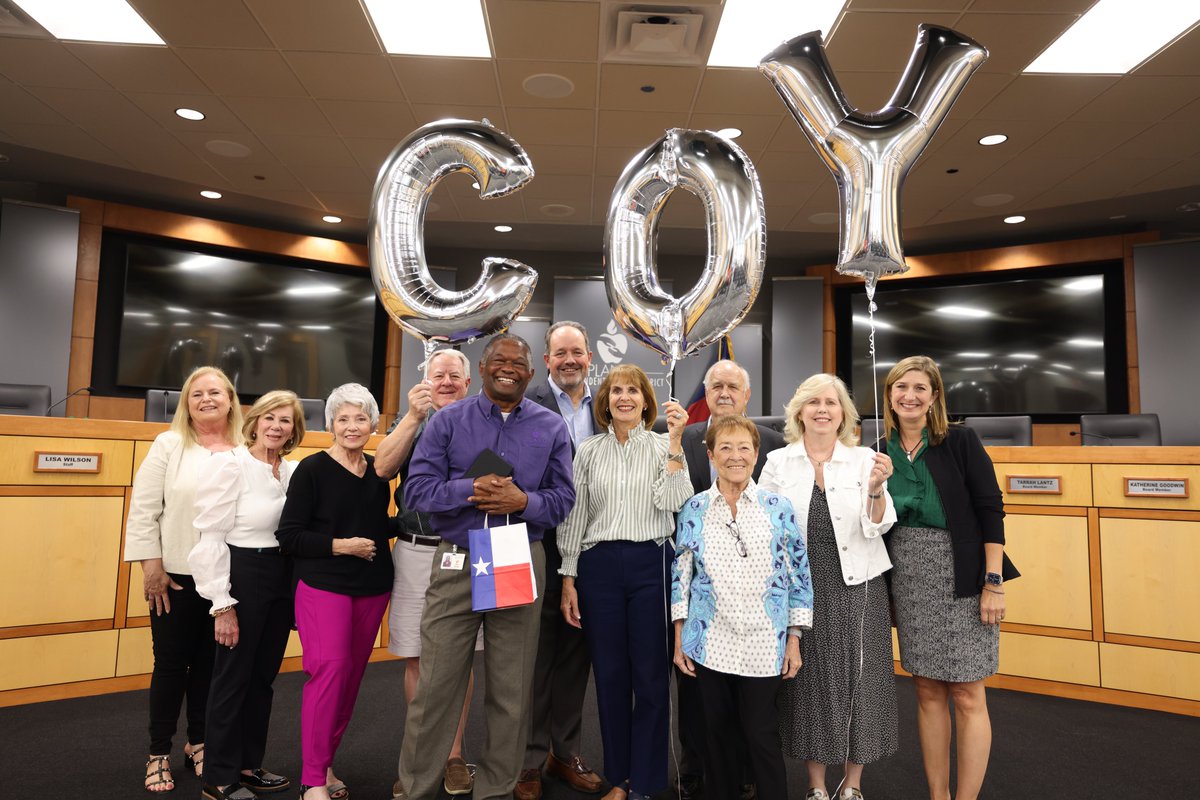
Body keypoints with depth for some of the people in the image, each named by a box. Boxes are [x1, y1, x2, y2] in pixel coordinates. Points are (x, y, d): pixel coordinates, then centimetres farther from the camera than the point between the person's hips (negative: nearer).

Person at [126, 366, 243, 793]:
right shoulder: (169, 444, 0)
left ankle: (198, 743, 30)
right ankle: (159, 753, 24)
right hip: (176, 576, -2)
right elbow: (144, 508, -3)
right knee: (171, 663, 8)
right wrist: (151, 566, -9)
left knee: (210, 663, 13)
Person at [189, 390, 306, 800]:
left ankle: (249, 764, 32)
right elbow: (212, 538, -14)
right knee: (233, 678, 6)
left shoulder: (294, 471, 5)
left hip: (282, 579, 6)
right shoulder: (230, 465, -12)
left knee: (263, 677, 16)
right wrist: (223, 604, -15)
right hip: (243, 577, -6)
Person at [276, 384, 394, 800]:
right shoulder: (312, 469, -7)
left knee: (352, 675, 10)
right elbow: (288, 535, -10)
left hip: (372, 587, 5)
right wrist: (341, 545, -16)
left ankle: (326, 762, 27)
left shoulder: (377, 470, 8)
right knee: (330, 669, -14)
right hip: (323, 584, -5)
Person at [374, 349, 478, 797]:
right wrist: (414, 417, -16)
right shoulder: (412, 421, 10)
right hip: (415, 552, 1)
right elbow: (383, 468, -7)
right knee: (415, 658, 8)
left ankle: (453, 755, 21)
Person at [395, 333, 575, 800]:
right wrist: (471, 489, -19)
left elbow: (563, 497, 2)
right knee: (436, 685, 4)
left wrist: (523, 501, -17)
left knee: (512, 690, 11)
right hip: (456, 563, -1)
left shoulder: (551, 427, 5)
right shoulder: (448, 420, 2)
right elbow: (417, 489, -4)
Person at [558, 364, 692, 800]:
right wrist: (568, 578, 5)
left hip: (651, 564, -2)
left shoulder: (663, 446, 3)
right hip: (599, 566, 2)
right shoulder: (588, 451, 8)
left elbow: (671, 502, -12)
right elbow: (575, 516, 8)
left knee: (651, 674, 4)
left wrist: (675, 442, -17)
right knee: (610, 674, 10)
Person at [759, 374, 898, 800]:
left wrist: (875, 489, -22)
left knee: (857, 682, 8)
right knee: (809, 681, 8)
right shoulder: (778, 462, 1)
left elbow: (877, 527, -4)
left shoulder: (864, 460, 1)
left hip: (857, 588, 0)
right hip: (802, 588, 0)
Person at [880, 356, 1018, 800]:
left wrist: (994, 582, -12)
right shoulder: (882, 451, 5)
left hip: (961, 579, -4)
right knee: (927, 692, 12)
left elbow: (991, 510, -9)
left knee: (967, 697, 2)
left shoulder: (959, 441, -5)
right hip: (909, 582, 4)